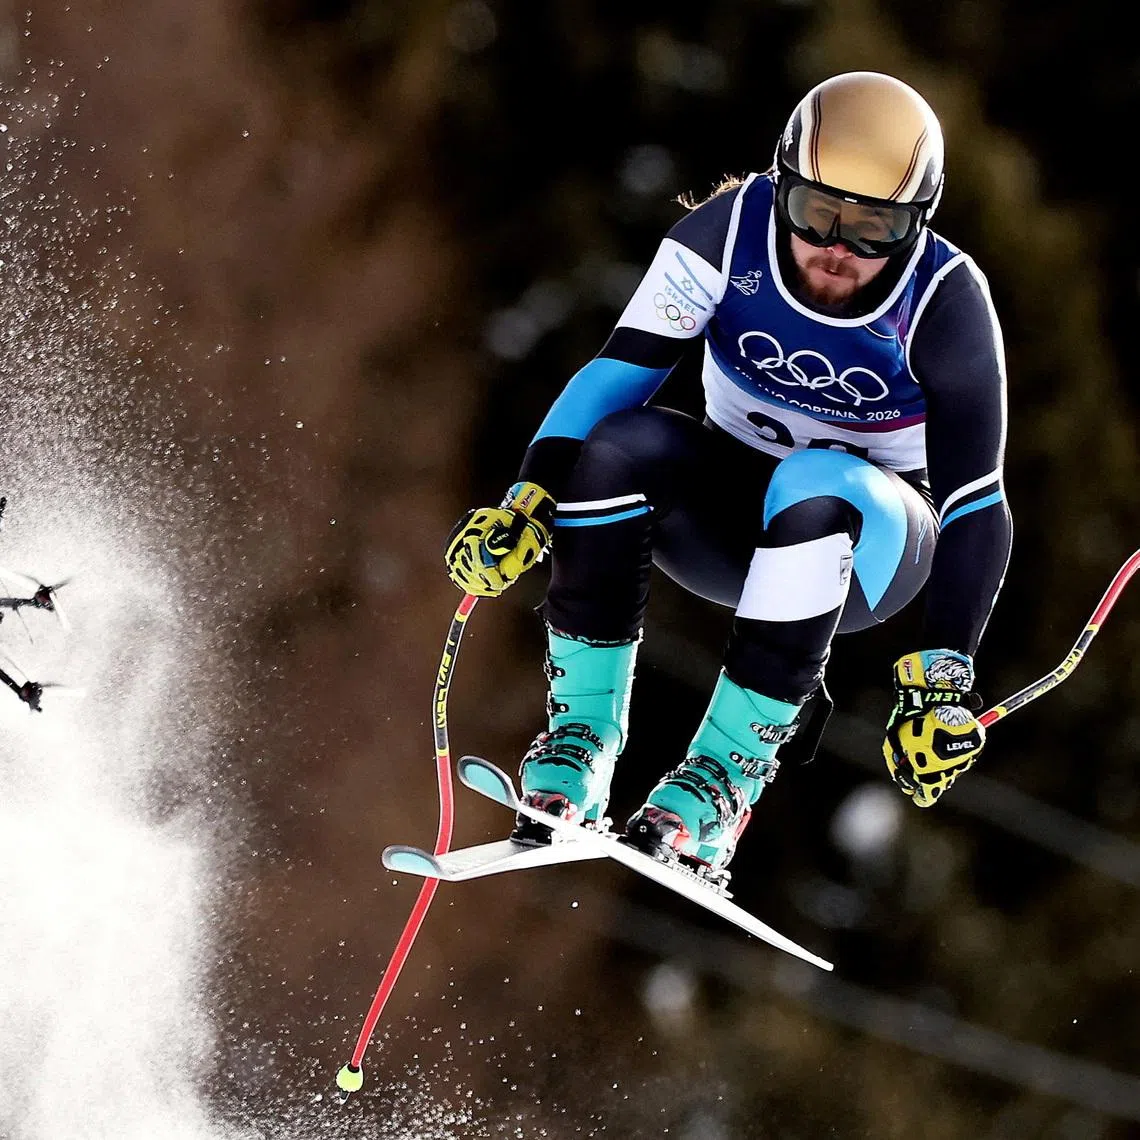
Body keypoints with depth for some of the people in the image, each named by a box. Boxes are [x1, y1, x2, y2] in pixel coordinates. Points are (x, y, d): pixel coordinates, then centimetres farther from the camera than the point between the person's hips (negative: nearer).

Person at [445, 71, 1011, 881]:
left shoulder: (945, 302, -21)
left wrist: (942, 679, -31)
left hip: (871, 545, -2)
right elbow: (621, 368, -19)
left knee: (816, 483, -37)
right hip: (728, 512, 2)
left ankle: (730, 767, -33)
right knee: (624, 443, -29)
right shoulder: (732, 229, -17)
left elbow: (977, 503, -22)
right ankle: (583, 733, -23)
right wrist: (529, 500, -33)